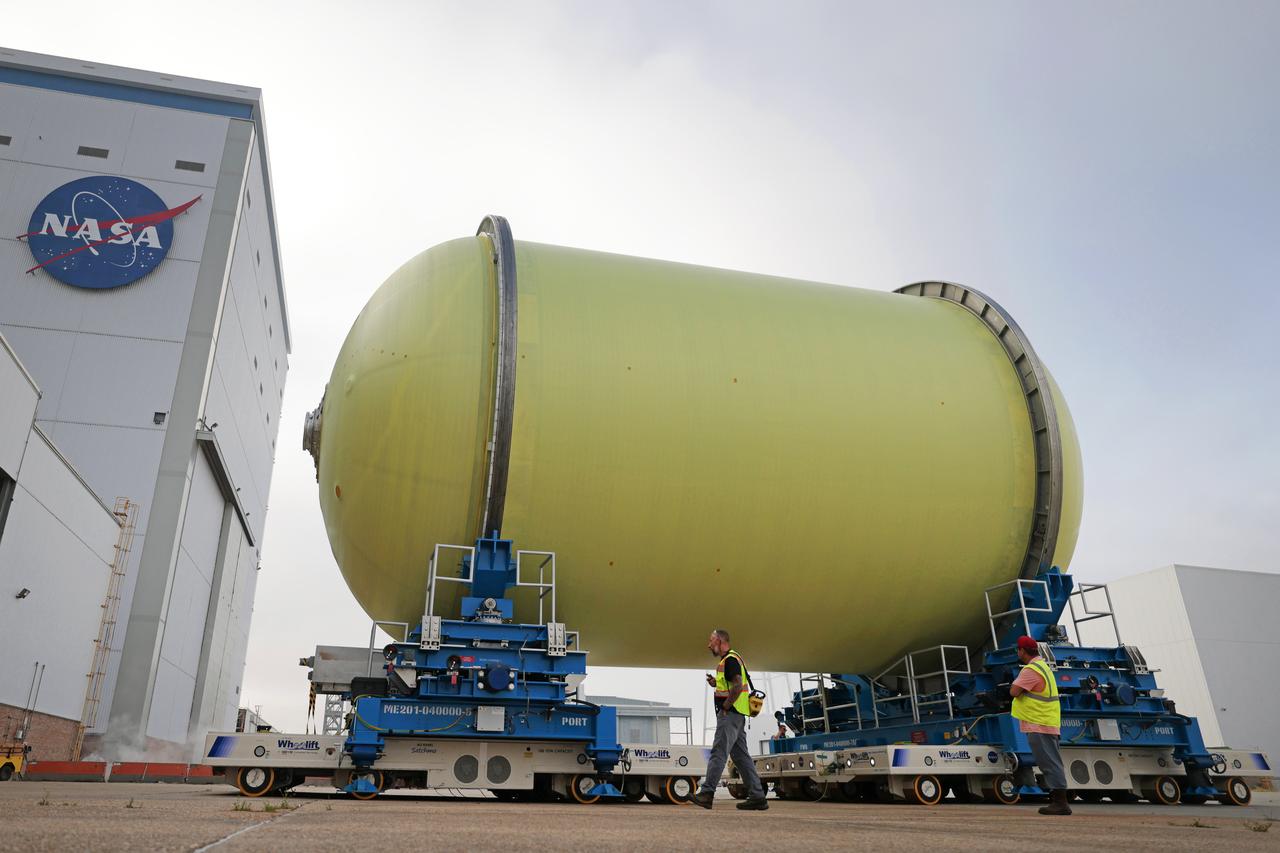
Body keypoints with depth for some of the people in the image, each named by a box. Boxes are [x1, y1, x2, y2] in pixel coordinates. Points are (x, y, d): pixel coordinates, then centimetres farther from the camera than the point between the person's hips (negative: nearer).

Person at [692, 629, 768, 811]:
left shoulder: (729, 660, -12)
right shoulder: (730, 659, 21)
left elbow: (738, 686, -25)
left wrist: (725, 706, -18)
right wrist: (716, 683, 12)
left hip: (730, 714, -11)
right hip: (737, 715, 11)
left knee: (718, 752, -12)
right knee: (741, 755, 9)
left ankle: (707, 793, -15)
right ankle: (757, 796, 10)